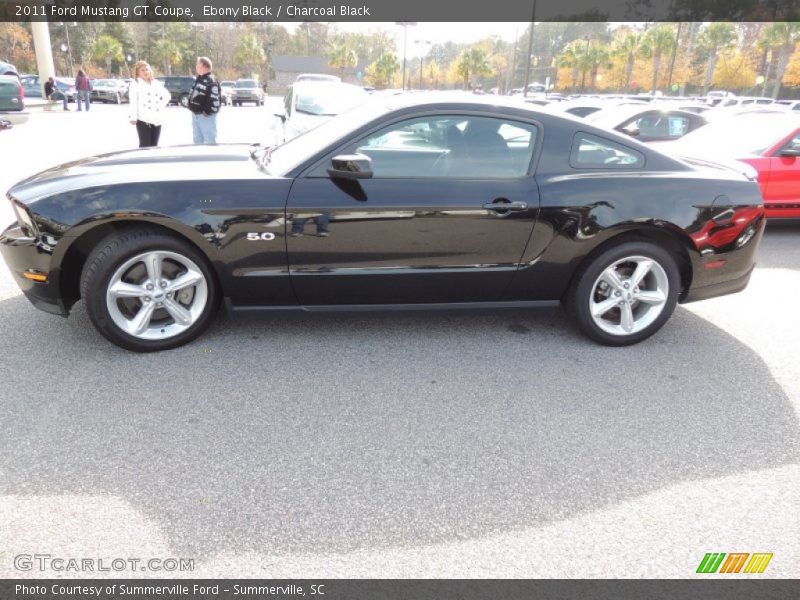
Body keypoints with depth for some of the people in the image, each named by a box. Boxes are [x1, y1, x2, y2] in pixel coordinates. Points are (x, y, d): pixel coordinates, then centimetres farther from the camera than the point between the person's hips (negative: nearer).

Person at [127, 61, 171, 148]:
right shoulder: (135, 84, 2)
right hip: (143, 119, -5)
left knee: (154, 145, 7)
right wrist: (133, 117, -18)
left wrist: (162, 106, 10)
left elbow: (166, 95, 27)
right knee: (145, 145, -9)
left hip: (157, 119, 5)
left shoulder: (156, 83, 17)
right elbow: (133, 101, -8)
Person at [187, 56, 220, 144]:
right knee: (197, 140, 18)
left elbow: (214, 99, -22)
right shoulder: (198, 79, 15)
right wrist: (192, 109, 18)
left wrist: (208, 112, -21)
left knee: (210, 140, -5)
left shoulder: (211, 81, -16)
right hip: (196, 115, 10)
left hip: (206, 116, -10)